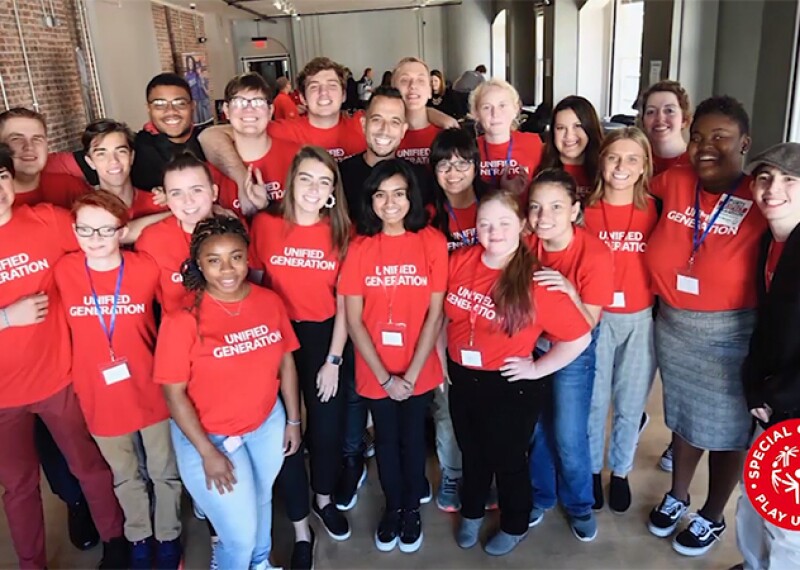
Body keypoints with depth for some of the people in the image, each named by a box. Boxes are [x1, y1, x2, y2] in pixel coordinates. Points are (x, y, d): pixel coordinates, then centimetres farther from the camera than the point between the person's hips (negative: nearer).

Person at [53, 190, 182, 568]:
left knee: (165, 472, 17)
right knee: (126, 476, 22)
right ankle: (139, 538, 46)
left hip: (150, 390, -1)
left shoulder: (146, 268, -14)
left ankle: (168, 536, 42)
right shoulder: (63, 271, -11)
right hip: (99, 395, 1)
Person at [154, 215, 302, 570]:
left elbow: (286, 362, 1)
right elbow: (174, 393, -17)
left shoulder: (270, 301, -10)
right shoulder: (184, 317, -22)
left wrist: (293, 420, 5)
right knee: (240, 534, 2)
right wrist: (208, 452, -15)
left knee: (262, 501, 27)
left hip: (267, 424, 4)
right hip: (207, 434, -4)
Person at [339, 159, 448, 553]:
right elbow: (354, 320, -8)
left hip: (420, 371, -1)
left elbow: (435, 314, -9)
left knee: (413, 439, 15)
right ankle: (392, 508, 40)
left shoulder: (432, 242, -9)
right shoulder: (359, 248, -7)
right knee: (386, 440, 17)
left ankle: (412, 509, 39)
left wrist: (411, 374, -12)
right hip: (375, 373, 1)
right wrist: (385, 376, -11)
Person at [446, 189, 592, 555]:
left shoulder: (535, 281, -22)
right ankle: (471, 514, 52)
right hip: (462, 379, 5)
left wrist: (537, 369, -14)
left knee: (507, 459, 18)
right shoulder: (460, 261, -8)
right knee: (472, 453, 26)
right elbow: (445, 313, 9)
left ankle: (514, 527, 45)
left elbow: (579, 336, -19)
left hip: (510, 386, -4)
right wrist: (444, 357, 6)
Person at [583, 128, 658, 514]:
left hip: (640, 319, 1)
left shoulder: (653, 210, -2)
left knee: (630, 404, 12)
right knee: (594, 401, 10)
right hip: (595, 318, 0)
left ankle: (621, 472, 33)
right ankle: (592, 470, 31)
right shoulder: (587, 211, -3)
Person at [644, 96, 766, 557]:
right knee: (684, 417, 24)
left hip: (730, 332, -4)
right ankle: (677, 497, 46)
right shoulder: (673, 183, -5)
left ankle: (713, 517, 39)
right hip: (672, 324, 4)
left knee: (727, 427, 16)